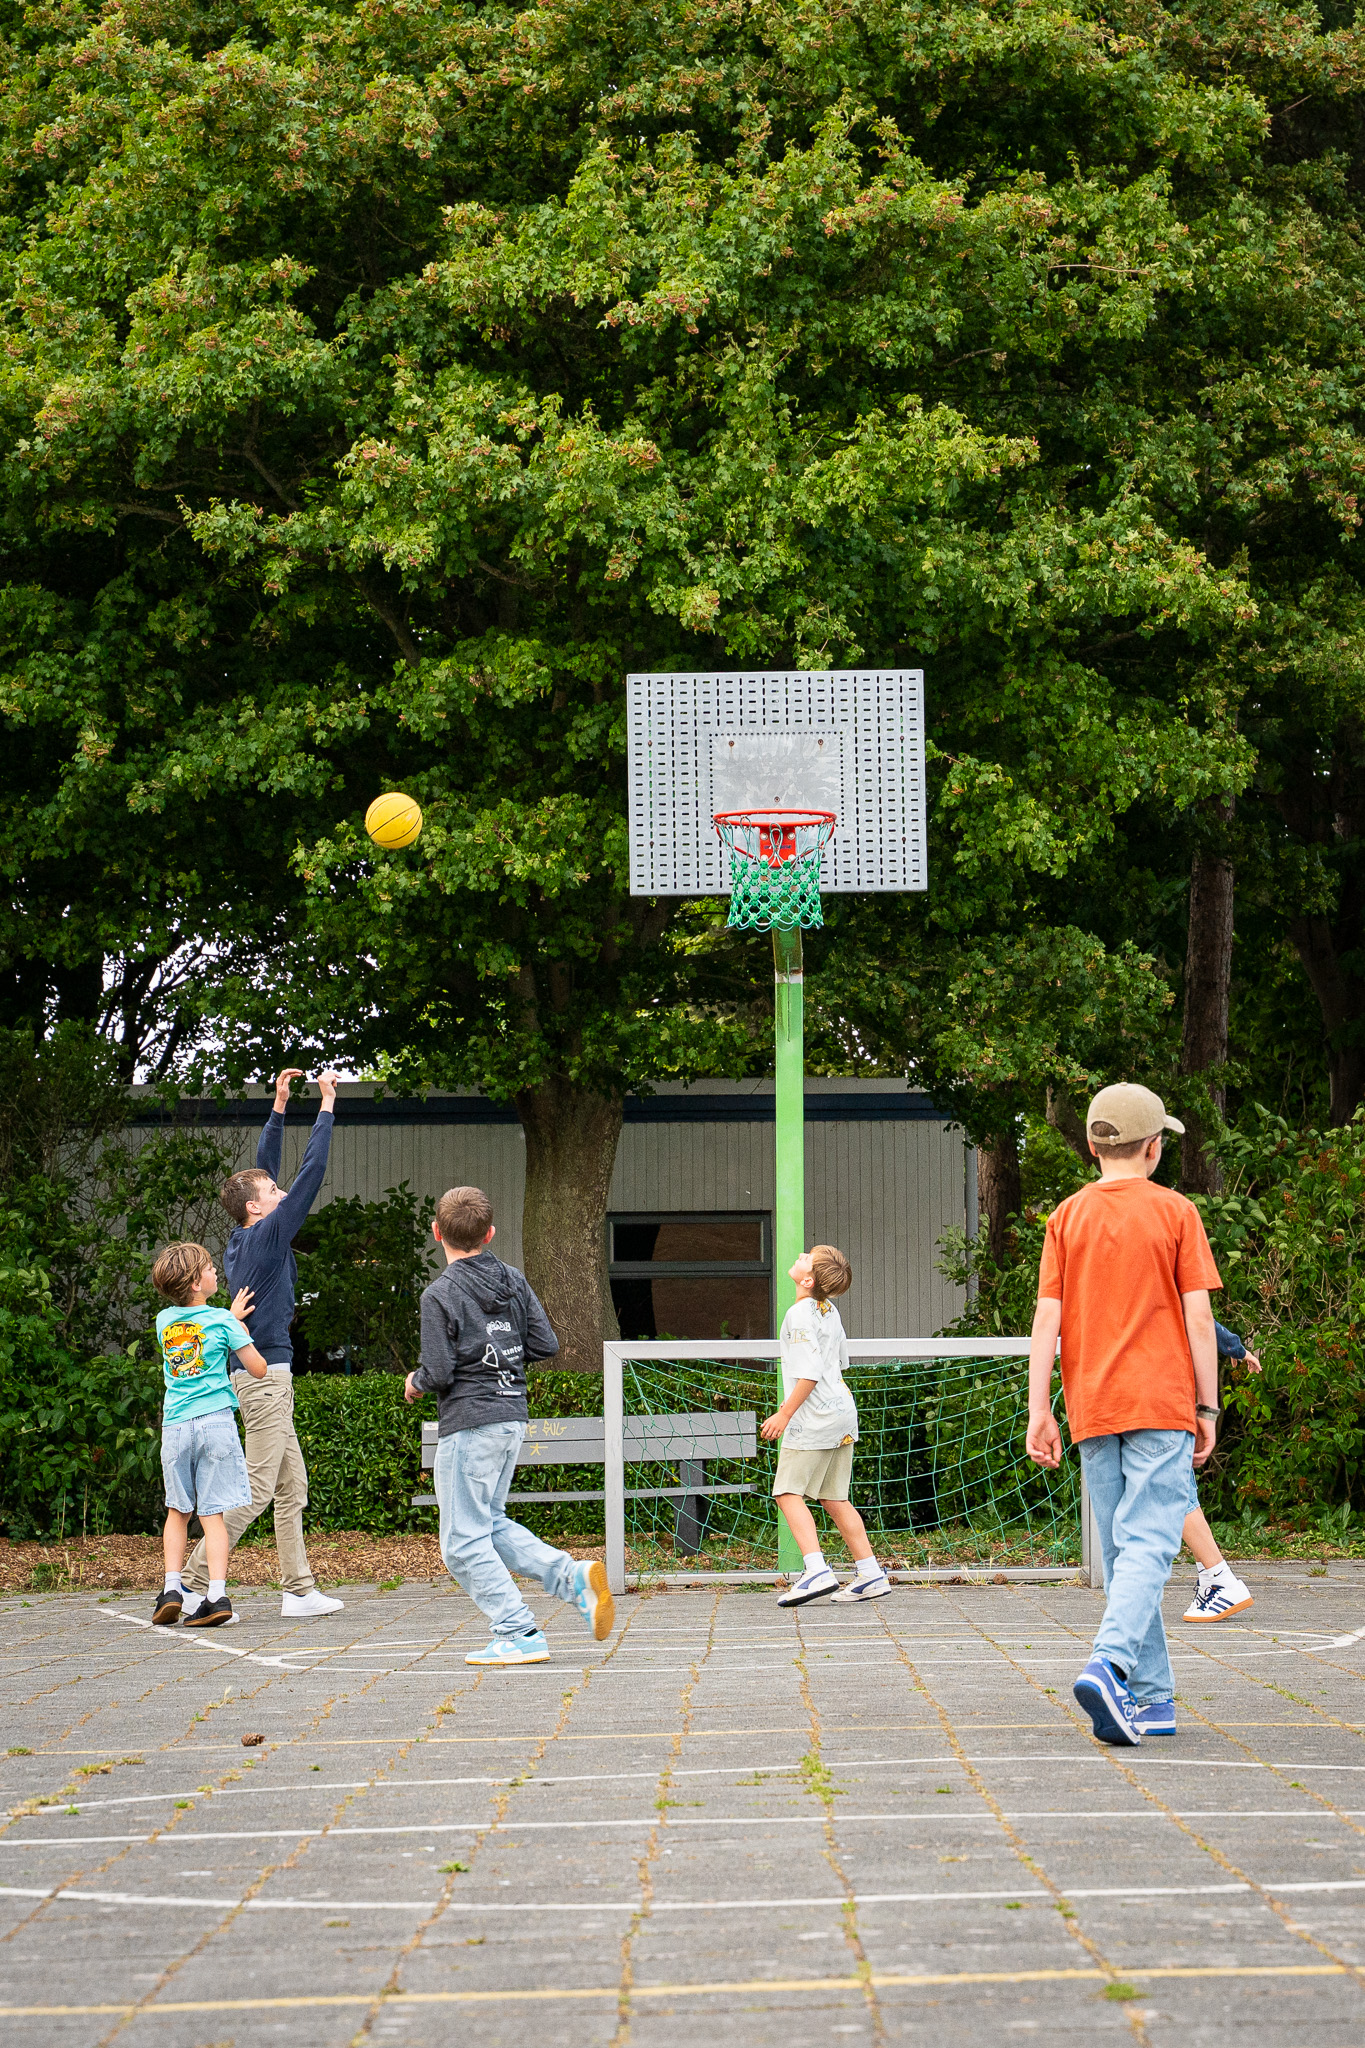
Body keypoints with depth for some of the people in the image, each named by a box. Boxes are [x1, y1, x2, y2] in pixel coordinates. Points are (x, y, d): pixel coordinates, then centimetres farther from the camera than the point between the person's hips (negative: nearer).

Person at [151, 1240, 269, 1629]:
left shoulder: (165, 1320, 11)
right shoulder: (222, 1322, -3)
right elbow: (258, 1369, -1)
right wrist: (239, 1325, 13)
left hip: (175, 1425, 3)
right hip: (215, 1420, -3)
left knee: (178, 1510, 15)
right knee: (212, 1513, -3)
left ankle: (171, 1587, 4)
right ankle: (217, 1595, -9)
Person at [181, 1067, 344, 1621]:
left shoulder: (242, 1240, 11)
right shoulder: (265, 1236, -11)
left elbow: (263, 1170, 22)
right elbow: (311, 1172, -11)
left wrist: (280, 1106, 21)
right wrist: (327, 1104, -5)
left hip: (263, 1373, 10)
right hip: (265, 1373, -10)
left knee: (291, 1489, 10)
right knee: (256, 1489, -10)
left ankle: (299, 1591, 10)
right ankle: (192, 1585, -11)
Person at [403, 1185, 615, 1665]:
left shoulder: (440, 1294, -11)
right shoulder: (514, 1282, 8)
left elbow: (439, 1372, -15)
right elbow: (546, 1344, 7)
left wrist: (416, 1383, 6)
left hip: (469, 1423, -7)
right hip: (513, 1417, 8)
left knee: (463, 1543, 0)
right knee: (491, 1523, 20)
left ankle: (519, 1634, -6)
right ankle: (573, 1576, 1)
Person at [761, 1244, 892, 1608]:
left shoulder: (800, 1314, -15)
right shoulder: (829, 1310, 12)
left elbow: (810, 1373, -21)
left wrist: (785, 1414, -17)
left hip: (814, 1416, -9)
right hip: (842, 1413, 9)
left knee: (789, 1492, -7)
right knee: (834, 1499, 12)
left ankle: (816, 1570, -20)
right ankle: (870, 1575, 11)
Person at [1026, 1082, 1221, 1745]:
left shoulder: (1067, 1216, 6)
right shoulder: (1175, 1212, -1)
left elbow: (1047, 1317, 1)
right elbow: (1198, 1317, -4)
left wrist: (1038, 1410, 2)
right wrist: (1207, 1407, 2)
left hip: (1093, 1409, 4)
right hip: (1162, 1403, -3)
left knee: (1121, 1551, 10)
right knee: (1148, 1544, -8)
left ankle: (1151, 1697, 11)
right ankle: (1110, 1666, -28)